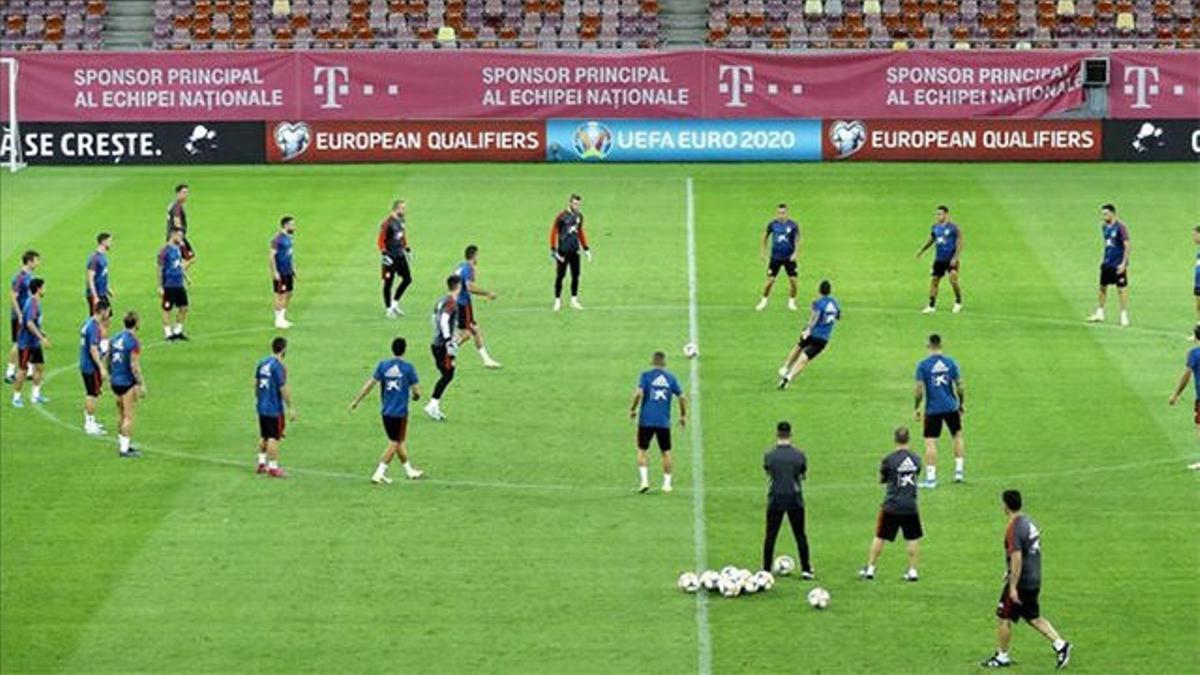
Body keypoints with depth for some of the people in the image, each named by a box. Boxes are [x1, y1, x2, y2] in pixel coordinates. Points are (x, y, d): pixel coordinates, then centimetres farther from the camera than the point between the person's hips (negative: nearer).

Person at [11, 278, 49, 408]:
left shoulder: (36, 302, 8)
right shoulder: (32, 303, -22)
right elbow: (29, 324, -31)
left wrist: (42, 333, 22)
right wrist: (42, 338, -30)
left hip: (35, 343, 9)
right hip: (26, 343, -9)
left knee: (40, 367, 12)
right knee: (23, 371, 0)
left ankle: (36, 395, 20)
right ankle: (16, 398, 10)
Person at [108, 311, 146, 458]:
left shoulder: (115, 339, 7)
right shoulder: (133, 342, -16)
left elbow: (108, 361, 14)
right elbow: (134, 366, -19)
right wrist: (141, 385, -14)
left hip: (116, 382, 7)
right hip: (128, 383, -7)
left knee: (123, 416, 18)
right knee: (129, 417, -2)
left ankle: (123, 445, 25)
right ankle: (124, 449, -2)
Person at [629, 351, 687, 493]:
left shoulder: (646, 375, -2)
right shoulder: (671, 377, 5)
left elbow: (639, 393, -15)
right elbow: (682, 397, 3)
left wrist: (632, 409, -1)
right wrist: (683, 415, 15)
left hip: (646, 420, -2)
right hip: (664, 421, 2)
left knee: (642, 450, 9)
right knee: (666, 452, 12)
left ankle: (644, 481, -5)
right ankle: (667, 484, 12)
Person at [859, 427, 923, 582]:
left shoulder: (889, 459, -10)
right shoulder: (916, 459, 0)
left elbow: (881, 479, 3)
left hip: (891, 506, -2)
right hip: (910, 507, 2)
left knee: (879, 537, 9)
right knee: (913, 539, 11)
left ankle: (870, 568, 14)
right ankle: (912, 571, 9)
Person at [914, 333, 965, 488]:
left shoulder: (923, 365, -8)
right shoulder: (951, 362, -1)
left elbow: (919, 390, -10)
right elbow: (959, 387, 2)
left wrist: (916, 408, 2)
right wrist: (961, 404, 16)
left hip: (932, 409, -2)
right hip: (951, 407, 3)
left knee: (930, 442, 1)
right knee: (957, 436, 22)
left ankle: (930, 478, -3)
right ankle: (959, 471, 21)